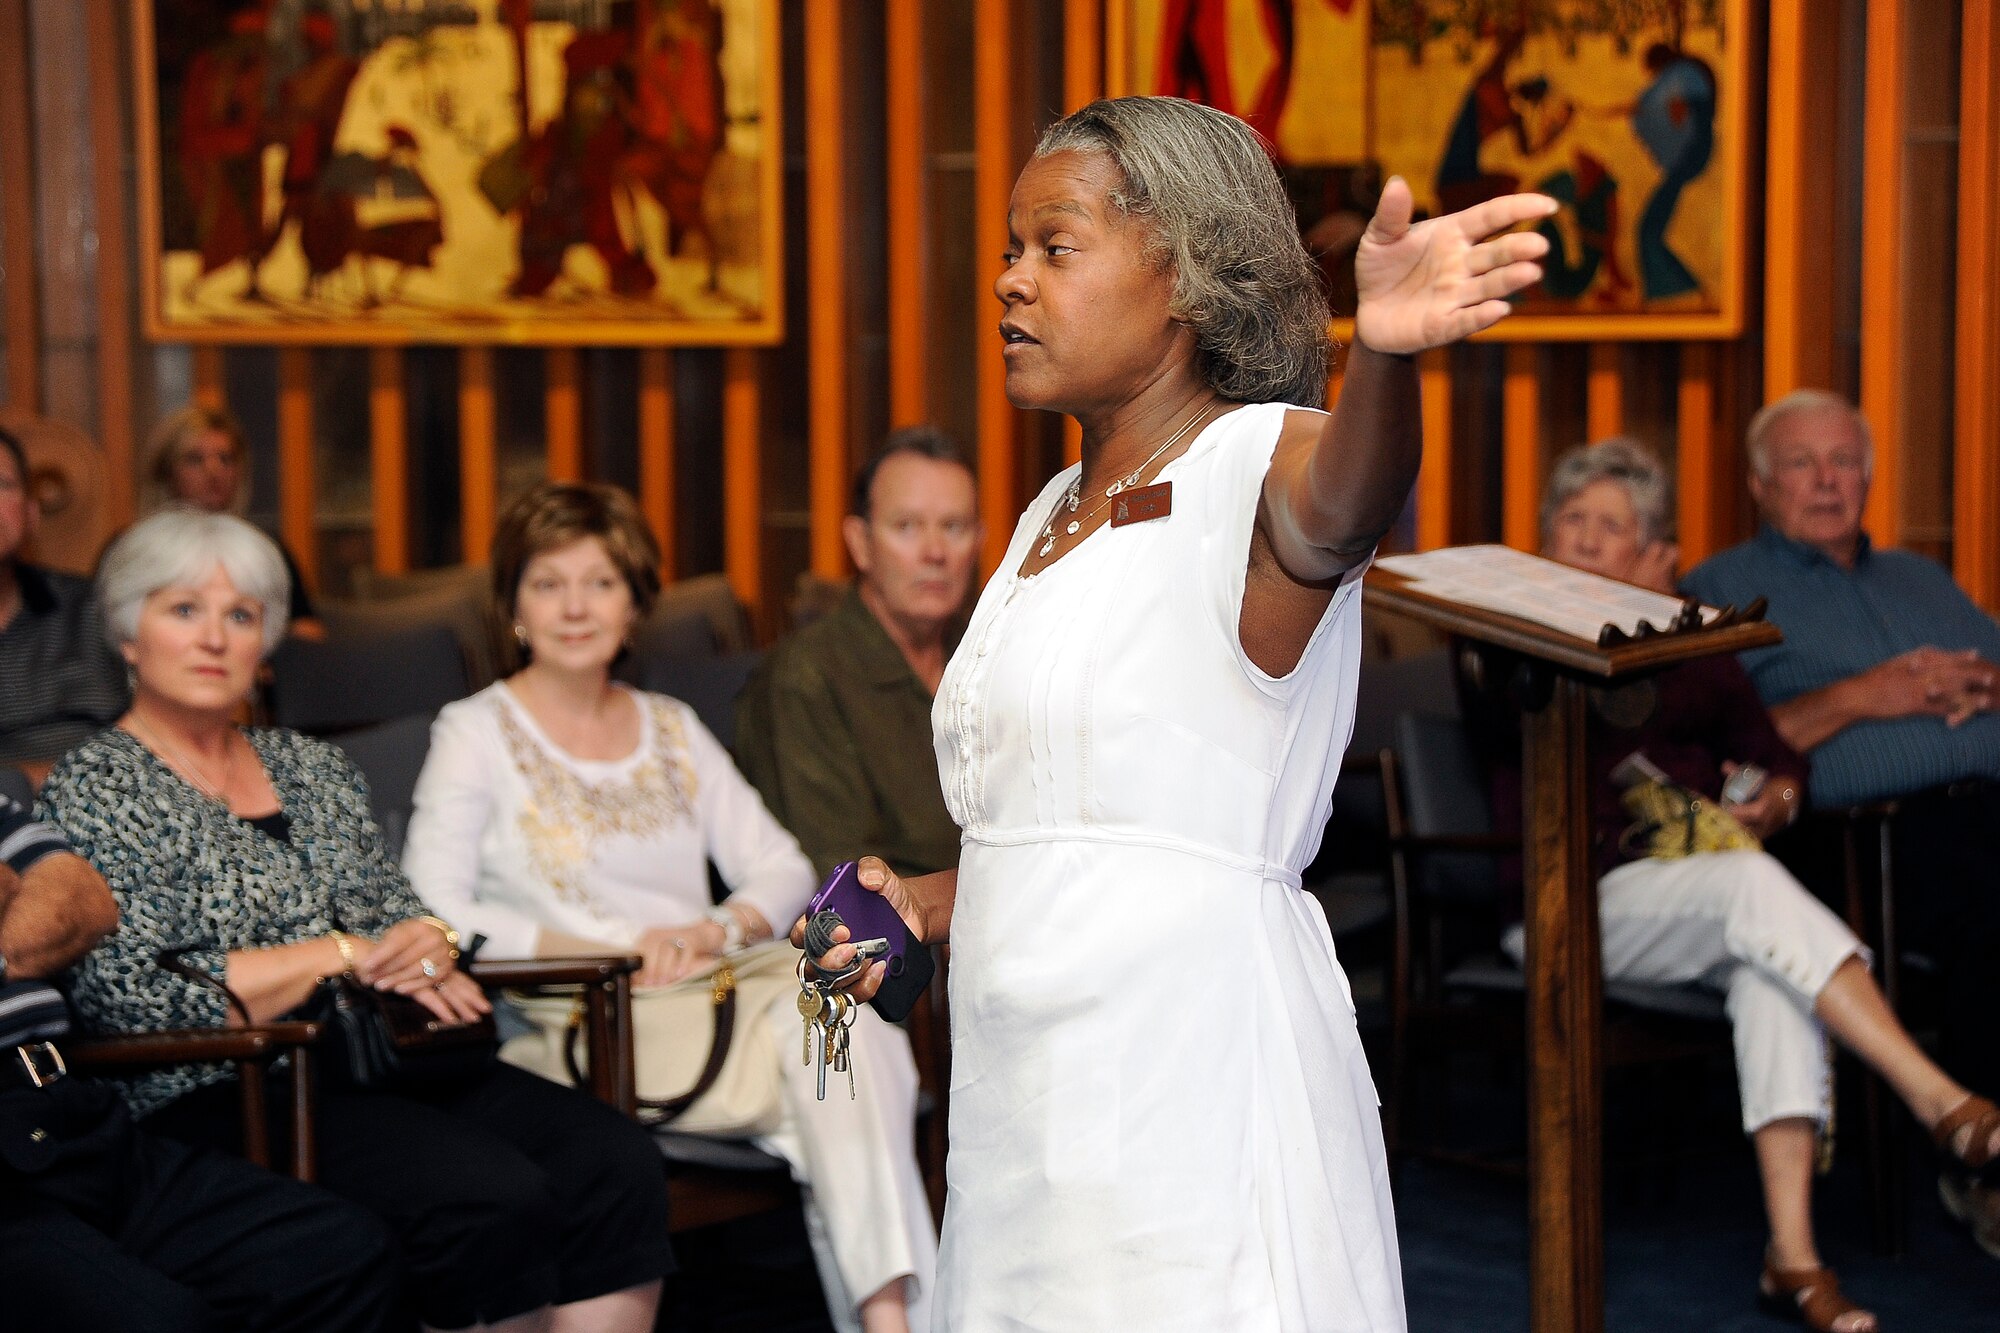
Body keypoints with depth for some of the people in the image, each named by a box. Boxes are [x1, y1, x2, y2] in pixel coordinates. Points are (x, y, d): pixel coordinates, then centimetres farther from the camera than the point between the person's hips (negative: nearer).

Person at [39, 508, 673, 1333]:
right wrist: (345, 957, -10)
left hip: (381, 1062, 7)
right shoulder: (91, 790, 0)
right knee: (495, 1197, -30)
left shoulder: (312, 767, 20)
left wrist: (424, 953, -8)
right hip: (219, 1101, -7)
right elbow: (131, 994, -12)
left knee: (615, 1163, -19)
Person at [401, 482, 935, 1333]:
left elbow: (782, 868, 15)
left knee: (843, 1010, -29)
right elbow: (435, 911, -6)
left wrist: (719, 929, -8)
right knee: (823, 1051, -31)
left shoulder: (672, 729, 21)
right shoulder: (476, 732, 7)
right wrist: (603, 952, -14)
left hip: (713, 989, 5)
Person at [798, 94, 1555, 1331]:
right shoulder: (1049, 521, 17)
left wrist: (1388, 355, -54)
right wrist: (918, 903, 10)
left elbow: (1339, 507, -34)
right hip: (1023, 1103, 8)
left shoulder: (1262, 461, -8)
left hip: (1199, 1089, -8)